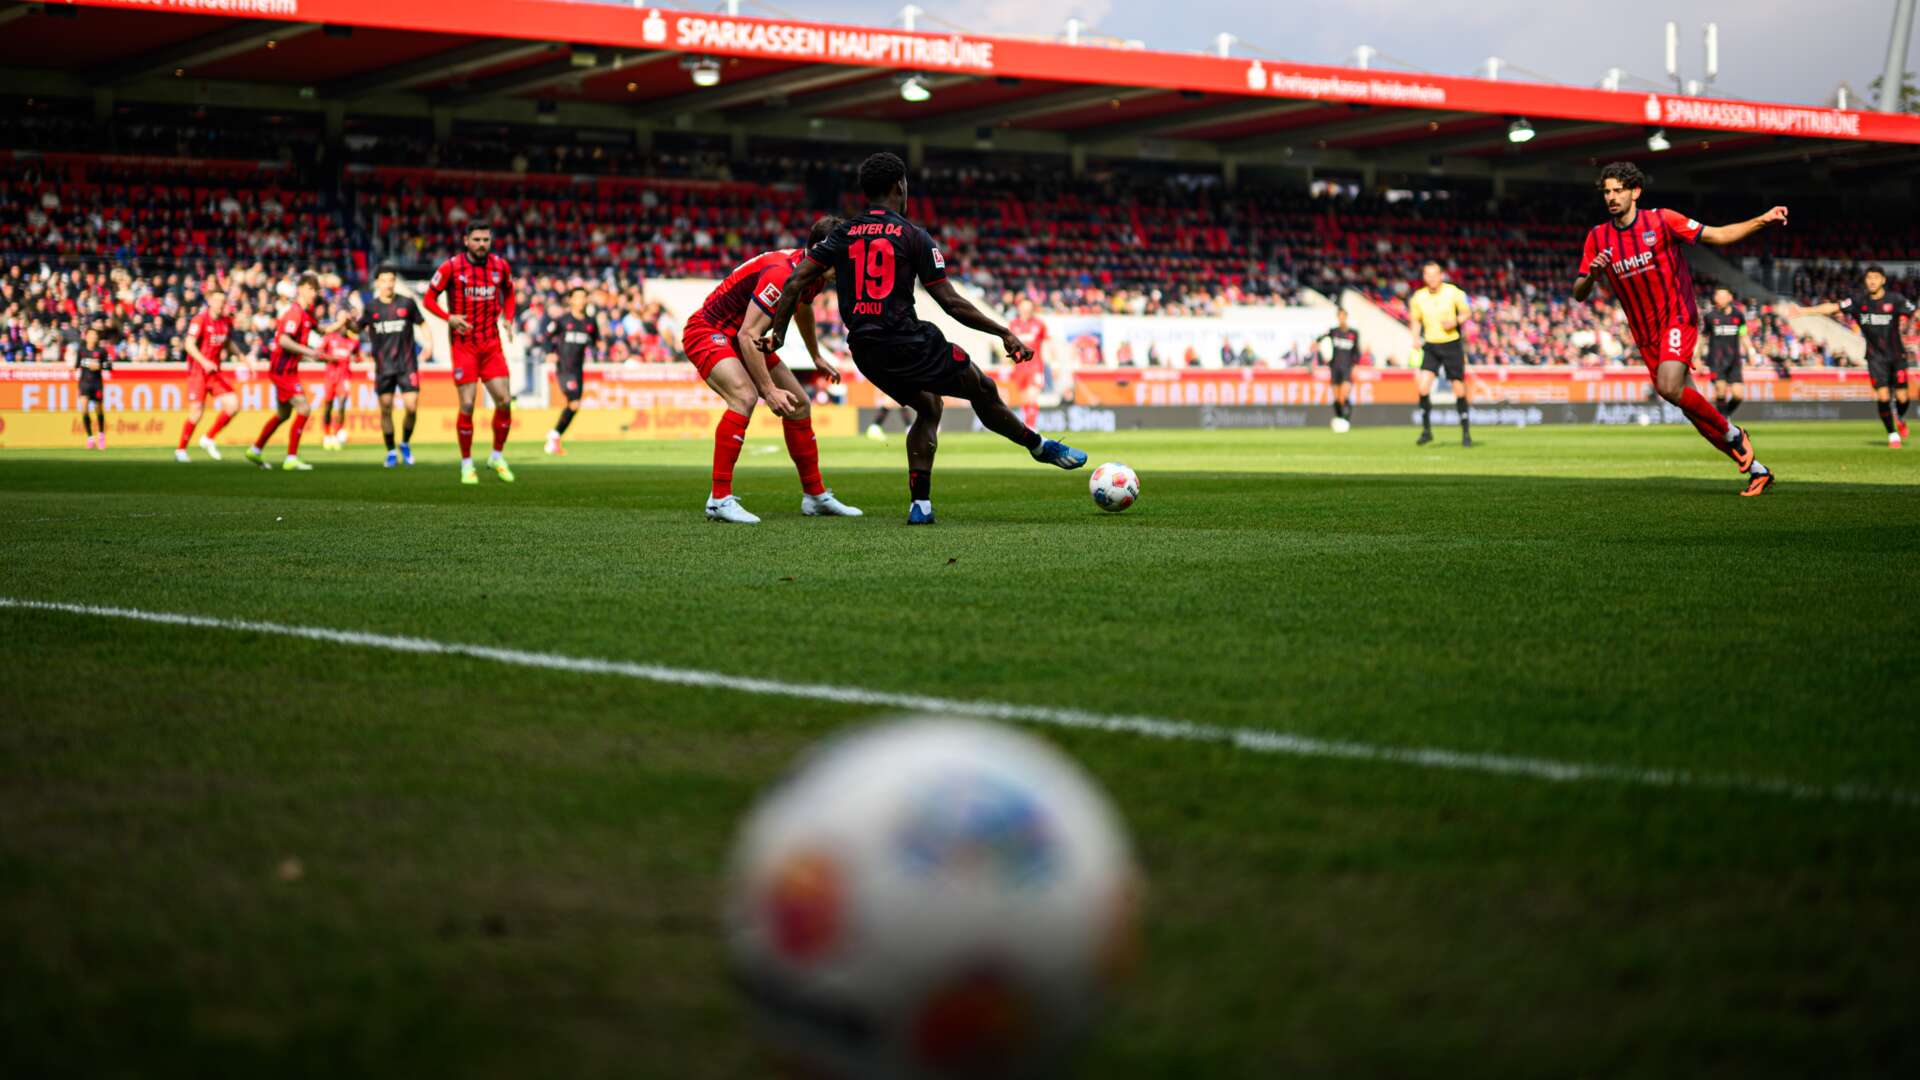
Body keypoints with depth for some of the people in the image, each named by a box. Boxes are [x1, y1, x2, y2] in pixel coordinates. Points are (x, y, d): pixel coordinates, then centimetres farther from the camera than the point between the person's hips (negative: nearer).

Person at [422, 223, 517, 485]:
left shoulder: (500, 266, 3)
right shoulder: (451, 267, -7)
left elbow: (508, 292, 22)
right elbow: (428, 299, 0)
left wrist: (508, 319, 6)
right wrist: (449, 318, -17)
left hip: (492, 344, 3)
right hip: (464, 345, -3)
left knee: (504, 401, -4)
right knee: (467, 405, -6)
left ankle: (497, 457, 15)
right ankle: (466, 464, 10)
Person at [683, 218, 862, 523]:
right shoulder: (781, 274, -31)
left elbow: (804, 311, 23)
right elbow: (748, 336, -33)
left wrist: (817, 357, 35)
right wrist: (769, 389, -34)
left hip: (743, 337, 10)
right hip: (708, 331, -10)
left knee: (799, 404, 9)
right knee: (745, 397, -33)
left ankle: (815, 496, 21)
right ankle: (719, 499, -30)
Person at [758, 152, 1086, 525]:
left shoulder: (842, 234, 9)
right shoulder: (913, 236, -5)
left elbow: (796, 281, 1)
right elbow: (951, 302, -8)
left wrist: (778, 332, 11)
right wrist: (1006, 334, -1)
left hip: (864, 351, 6)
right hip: (907, 343, -6)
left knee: (928, 408, 24)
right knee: (982, 390, 14)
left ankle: (920, 503, 14)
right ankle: (1040, 446, 29)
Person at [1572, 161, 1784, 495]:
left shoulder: (1662, 220, -7)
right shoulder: (1598, 238, 3)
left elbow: (1719, 236, -5)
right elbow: (1579, 294, 3)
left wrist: (1762, 220, -17)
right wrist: (1592, 274, -19)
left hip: (1677, 319, -5)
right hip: (1645, 335, 5)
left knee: (1669, 387, -29)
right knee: (1691, 407, 3)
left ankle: (1733, 435, -5)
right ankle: (1756, 470, 16)